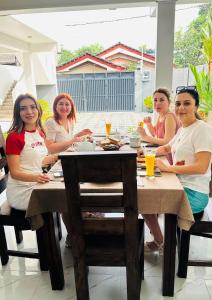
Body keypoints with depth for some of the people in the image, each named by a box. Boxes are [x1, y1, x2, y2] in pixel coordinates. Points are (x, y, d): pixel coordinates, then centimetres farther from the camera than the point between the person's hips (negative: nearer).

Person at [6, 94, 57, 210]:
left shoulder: (40, 133, 8)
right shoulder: (14, 137, -15)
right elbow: (14, 172, -16)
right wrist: (35, 177, -33)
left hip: (37, 187, 7)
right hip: (21, 191, -7)